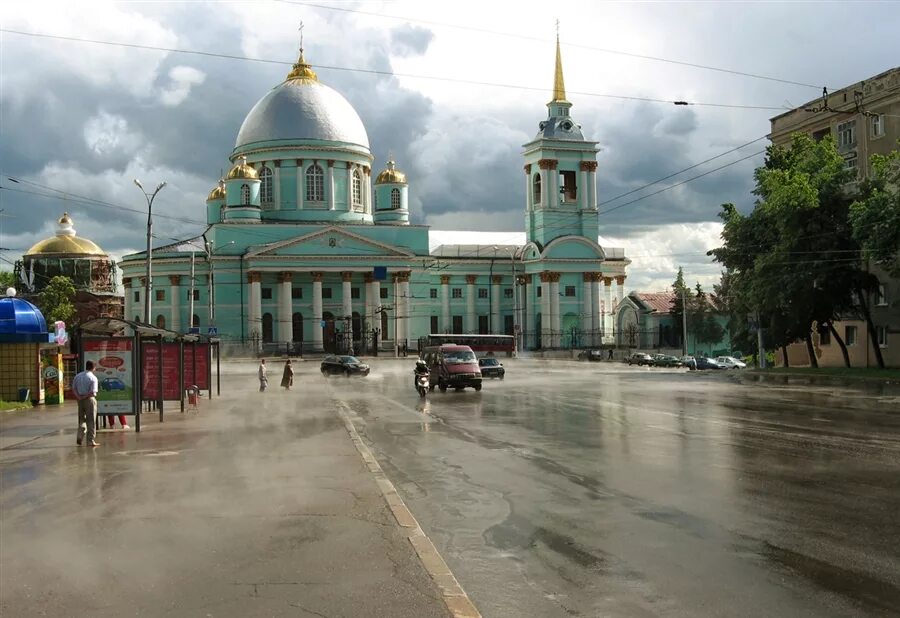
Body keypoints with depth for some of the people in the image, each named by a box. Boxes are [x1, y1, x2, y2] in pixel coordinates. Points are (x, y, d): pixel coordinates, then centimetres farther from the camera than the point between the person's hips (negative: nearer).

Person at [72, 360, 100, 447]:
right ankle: (91, 441, 6)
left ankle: (79, 437, 5)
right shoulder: (93, 378, -11)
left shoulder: (78, 376, 8)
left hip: (80, 400, 5)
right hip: (90, 400, -5)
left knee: (82, 419, 19)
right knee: (91, 421, 3)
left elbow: (73, 388, 4)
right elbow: (93, 392, -19)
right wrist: (85, 397, -7)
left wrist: (78, 397, -7)